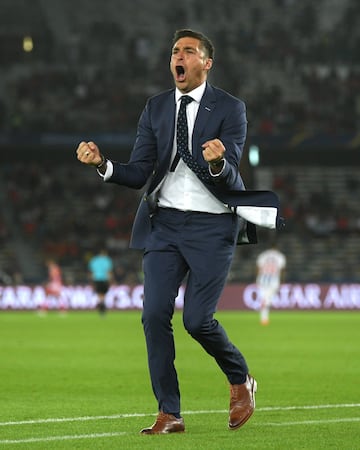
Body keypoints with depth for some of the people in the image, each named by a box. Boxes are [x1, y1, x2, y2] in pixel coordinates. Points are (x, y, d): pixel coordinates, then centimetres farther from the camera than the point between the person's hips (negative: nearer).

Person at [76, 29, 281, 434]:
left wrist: (218, 162, -36)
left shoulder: (229, 108, -4)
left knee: (197, 320, -8)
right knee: (154, 314, -6)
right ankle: (169, 413, 3)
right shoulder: (156, 108, 8)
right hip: (164, 222, 4)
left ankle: (242, 381, 21)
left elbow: (229, 179, -12)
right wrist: (102, 163, -16)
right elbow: (139, 173, 3)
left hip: (211, 225, -4)